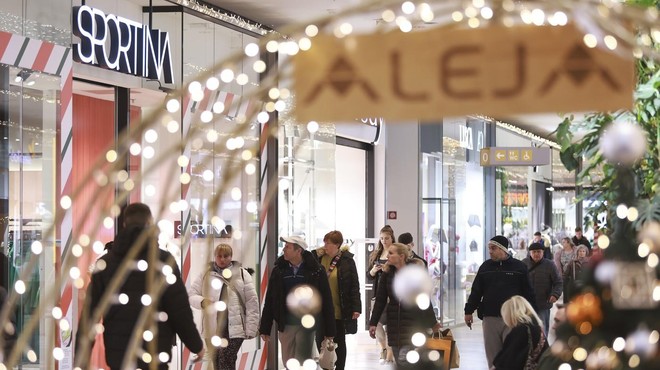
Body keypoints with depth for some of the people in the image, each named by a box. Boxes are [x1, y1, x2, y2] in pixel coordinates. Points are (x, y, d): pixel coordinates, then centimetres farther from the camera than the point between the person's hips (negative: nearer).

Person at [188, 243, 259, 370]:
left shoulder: (242, 274, 5)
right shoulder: (206, 274, 10)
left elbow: (252, 302, 2)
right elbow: (191, 295, 9)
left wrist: (251, 328, -5)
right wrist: (202, 302, -14)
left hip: (234, 327, -3)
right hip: (212, 328, 3)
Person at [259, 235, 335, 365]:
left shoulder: (315, 271, -6)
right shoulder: (278, 270, 4)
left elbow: (326, 301, -4)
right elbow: (269, 301, 6)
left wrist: (329, 331, -4)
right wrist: (265, 329, 4)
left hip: (306, 325, -4)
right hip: (285, 325, 4)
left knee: (302, 364, -3)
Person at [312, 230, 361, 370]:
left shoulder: (347, 261, -7)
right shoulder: (319, 257, 3)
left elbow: (354, 285, -7)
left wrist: (356, 307, -12)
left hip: (339, 311, -3)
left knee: (339, 342, 9)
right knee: (321, 341, 6)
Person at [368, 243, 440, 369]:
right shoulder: (387, 273, 2)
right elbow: (380, 300, 5)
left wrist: (432, 322, 4)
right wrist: (373, 323, 2)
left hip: (412, 323, -4)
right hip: (394, 324, 4)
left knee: (404, 359, -16)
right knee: (399, 362, 6)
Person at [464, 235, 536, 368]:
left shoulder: (519, 267, 2)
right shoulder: (485, 267, 10)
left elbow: (528, 292, 3)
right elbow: (476, 291, 12)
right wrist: (469, 311, 7)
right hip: (490, 318, 3)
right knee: (492, 355, 5)